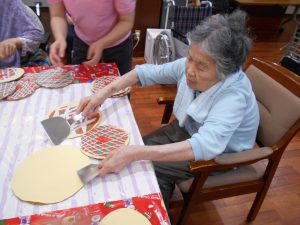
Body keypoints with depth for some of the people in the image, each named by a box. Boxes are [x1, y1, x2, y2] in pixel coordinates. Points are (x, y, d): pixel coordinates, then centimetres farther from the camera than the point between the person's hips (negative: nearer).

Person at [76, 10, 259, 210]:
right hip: (186, 129, 6)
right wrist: (106, 92, -18)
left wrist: (136, 153, -52)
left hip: (216, 154, -5)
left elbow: (205, 146, -47)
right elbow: (149, 72, -9)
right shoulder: (189, 65, -19)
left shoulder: (234, 96, -36)